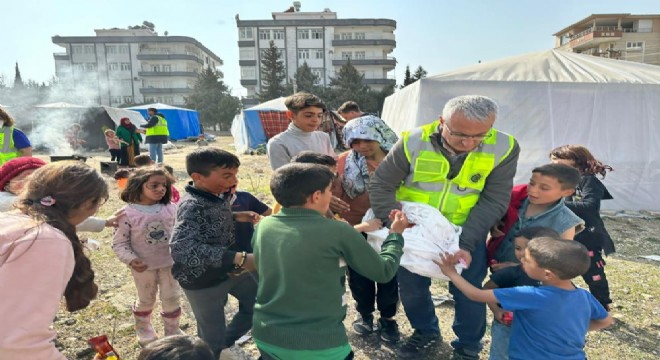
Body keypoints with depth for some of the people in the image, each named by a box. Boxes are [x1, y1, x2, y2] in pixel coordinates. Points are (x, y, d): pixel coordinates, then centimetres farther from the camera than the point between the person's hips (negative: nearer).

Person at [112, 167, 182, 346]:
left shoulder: (171, 208, -10)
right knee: (146, 300, 20)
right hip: (144, 266, -1)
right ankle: (143, 328, 49)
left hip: (169, 262, 2)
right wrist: (131, 259, -25)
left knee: (171, 298, 12)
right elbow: (119, 243, -12)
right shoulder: (128, 213, -18)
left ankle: (172, 331, 35)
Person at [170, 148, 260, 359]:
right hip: (202, 280, -8)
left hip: (228, 269, 8)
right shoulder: (192, 206, -31)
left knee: (256, 301, 21)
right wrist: (238, 259, -53)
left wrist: (236, 216, -3)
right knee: (212, 337, 8)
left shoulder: (218, 194, -6)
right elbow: (181, 248, -47)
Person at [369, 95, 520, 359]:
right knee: (410, 286, 12)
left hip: (467, 230, 0)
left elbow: (494, 200, -16)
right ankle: (426, 333, 40)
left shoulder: (503, 148, -17)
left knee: (468, 290, 7)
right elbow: (381, 185, -14)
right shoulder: (414, 142, -21)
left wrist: (466, 242, -24)